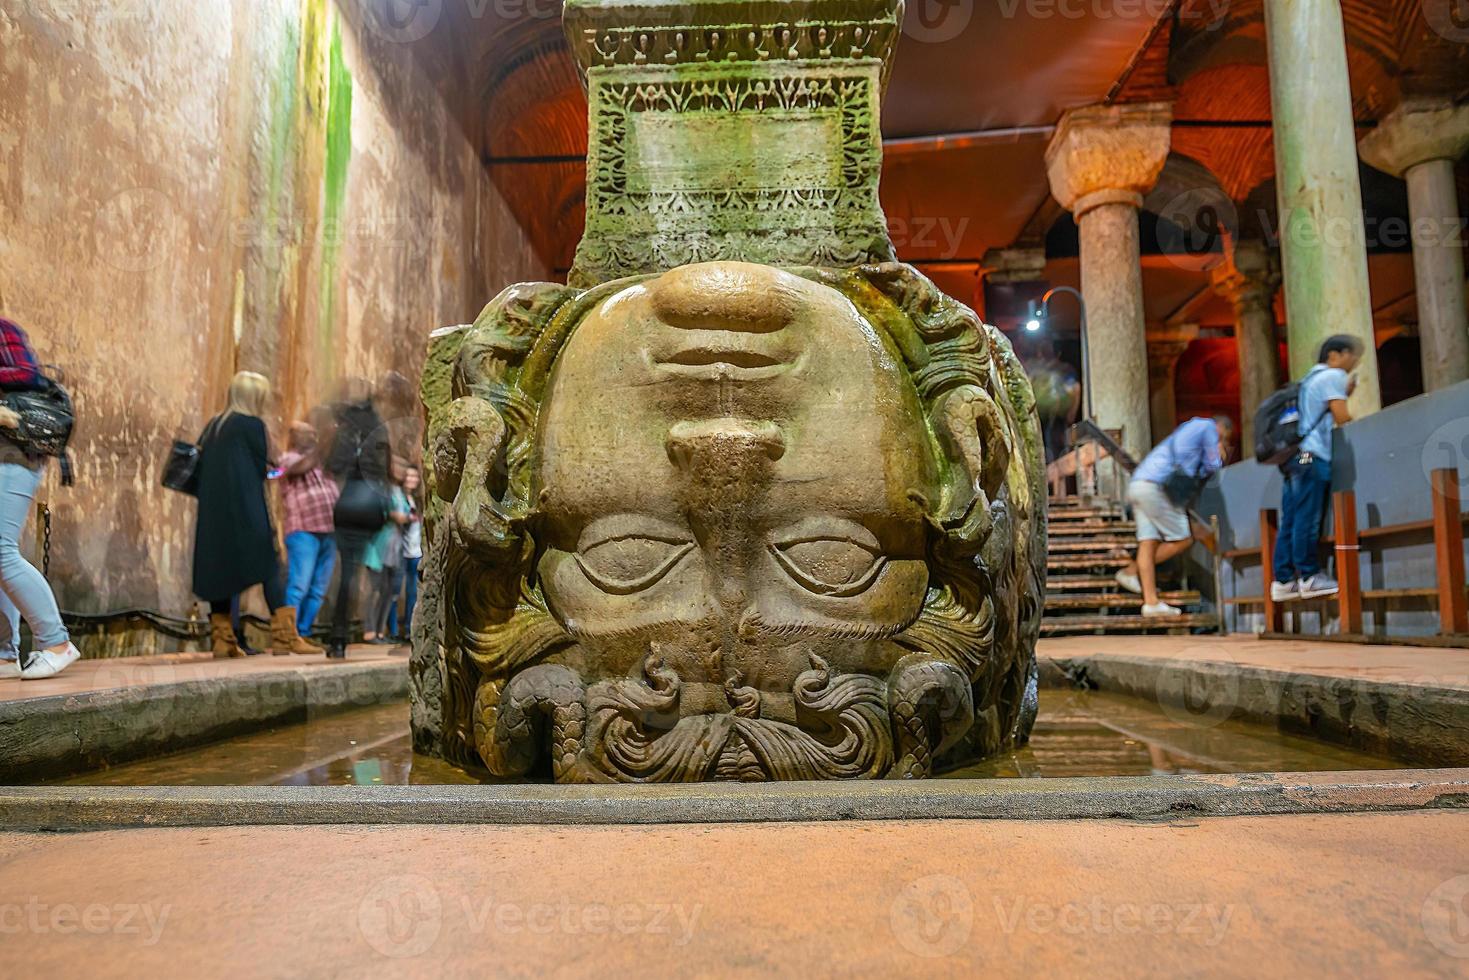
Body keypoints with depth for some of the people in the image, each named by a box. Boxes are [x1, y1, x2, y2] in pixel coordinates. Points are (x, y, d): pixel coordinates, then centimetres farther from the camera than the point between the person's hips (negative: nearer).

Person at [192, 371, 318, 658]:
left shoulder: (212, 427, 13)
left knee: (218, 569, 10)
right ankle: (285, 637, -10)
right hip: (248, 512, -7)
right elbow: (264, 468, -4)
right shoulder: (253, 425, -7)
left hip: (213, 512, 7)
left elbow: (199, 465, 15)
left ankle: (222, 638, 9)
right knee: (270, 568, -5)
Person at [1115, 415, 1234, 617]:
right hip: (1156, 485, -9)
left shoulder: (1189, 428, 33)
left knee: (1149, 542, 2)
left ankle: (1151, 602, -4)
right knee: (1183, 540, -1)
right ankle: (1131, 571, 3)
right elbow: (1213, 467, 7)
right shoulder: (1208, 427, 8)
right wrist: (1220, 456, 26)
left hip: (1137, 484, 9)